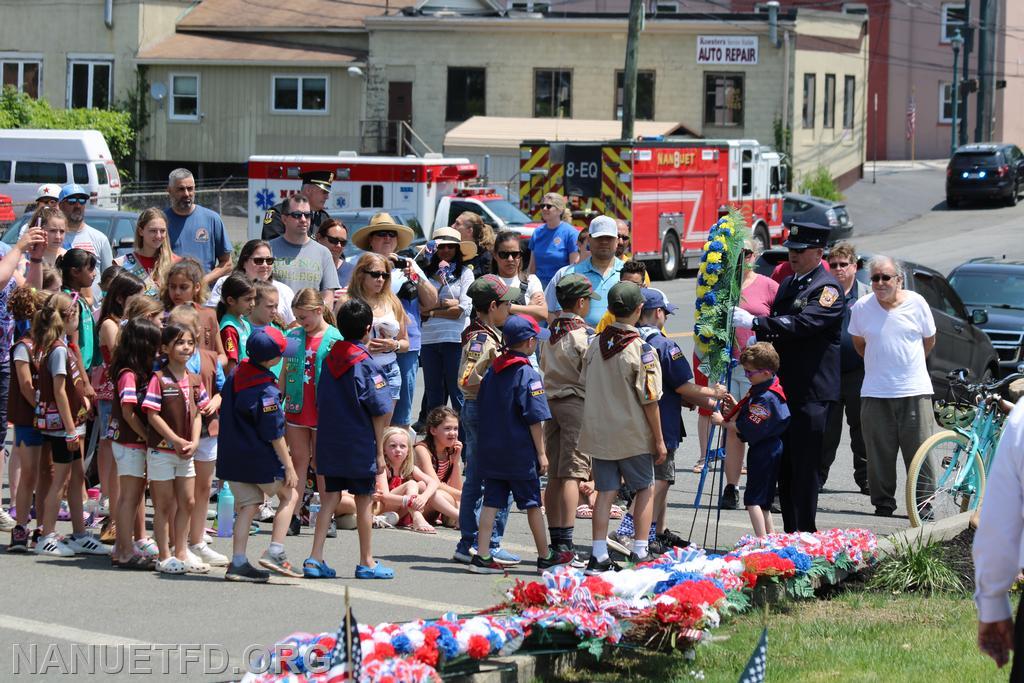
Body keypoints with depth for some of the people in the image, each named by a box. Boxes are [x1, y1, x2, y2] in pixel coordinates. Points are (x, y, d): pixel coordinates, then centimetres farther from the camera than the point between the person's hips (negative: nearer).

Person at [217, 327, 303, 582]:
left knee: (248, 505, 11)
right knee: (289, 495, 10)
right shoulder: (266, 390, -21)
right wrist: (288, 466, -9)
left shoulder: (236, 374, 4)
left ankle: (238, 563, 5)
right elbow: (275, 434, -17)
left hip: (233, 455, 7)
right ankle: (275, 552, 1)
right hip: (260, 459, -7)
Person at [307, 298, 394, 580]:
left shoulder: (329, 359, 5)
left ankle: (315, 558, 4)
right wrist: (380, 451, -5)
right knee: (364, 501, 5)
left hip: (330, 441, 5)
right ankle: (366, 563, 13)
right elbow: (379, 412, -13)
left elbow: (320, 403, 10)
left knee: (330, 498, 10)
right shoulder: (366, 364, -13)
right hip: (360, 444, -5)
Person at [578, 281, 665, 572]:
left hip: (598, 432, 4)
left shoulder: (596, 344, 1)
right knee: (645, 488, 12)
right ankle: (640, 553, 9)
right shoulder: (641, 349, -15)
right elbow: (649, 399, -13)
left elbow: (586, 385, 9)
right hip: (632, 434, -4)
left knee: (605, 491, 8)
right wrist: (659, 439, -6)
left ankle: (599, 557, 2)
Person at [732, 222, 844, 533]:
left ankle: (805, 535, -3)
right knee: (784, 465, 10)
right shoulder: (787, 285, 18)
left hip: (812, 392, -8)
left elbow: (803, 324, -23)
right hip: (785, 388, 8)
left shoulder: (827, 288, -9)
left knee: (804, 467, -7)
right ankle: (790, 534, 16)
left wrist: (754, 322, -26)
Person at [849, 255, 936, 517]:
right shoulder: (862, 307, 2)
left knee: (920, 454, -2)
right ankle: (883, 504, 11)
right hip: (875, 393, 1)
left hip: (914, 391, -1)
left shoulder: (916, 303, 0)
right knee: (880, 455, 1)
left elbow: (929, 341, 14)